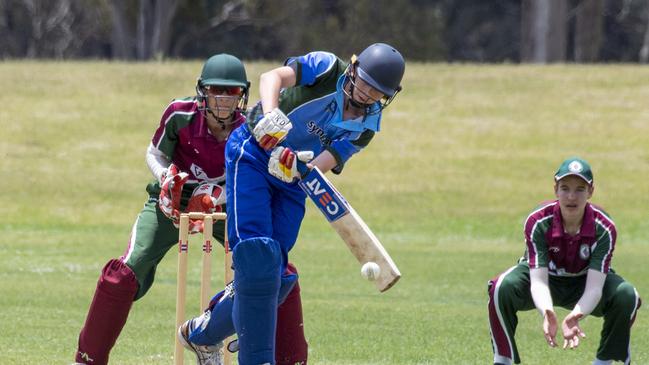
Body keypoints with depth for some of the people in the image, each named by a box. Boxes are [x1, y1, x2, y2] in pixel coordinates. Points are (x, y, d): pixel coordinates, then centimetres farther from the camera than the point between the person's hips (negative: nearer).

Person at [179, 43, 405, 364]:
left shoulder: (367, 124, -3)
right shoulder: (328, 67, -14)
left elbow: (328, 161, -15)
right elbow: (273, 76, -26)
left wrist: (297, 168, -36)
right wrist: (271, 114, -46)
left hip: (291, 181, 6)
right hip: (252, 154, -6)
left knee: (274, 274, 1)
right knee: (257, 256, -19)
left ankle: (205, 333, 24)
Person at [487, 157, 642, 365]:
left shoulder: (604, 228, -27)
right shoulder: (538, 222, -29)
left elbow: (594, 287, -34)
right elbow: (538, 281, -35)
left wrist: (575, 315, -56)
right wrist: (547, 313, -58)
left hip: (583, 282, 1)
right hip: (546, 279, -1)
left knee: (626, 295, -29)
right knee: (503, 287, -32)